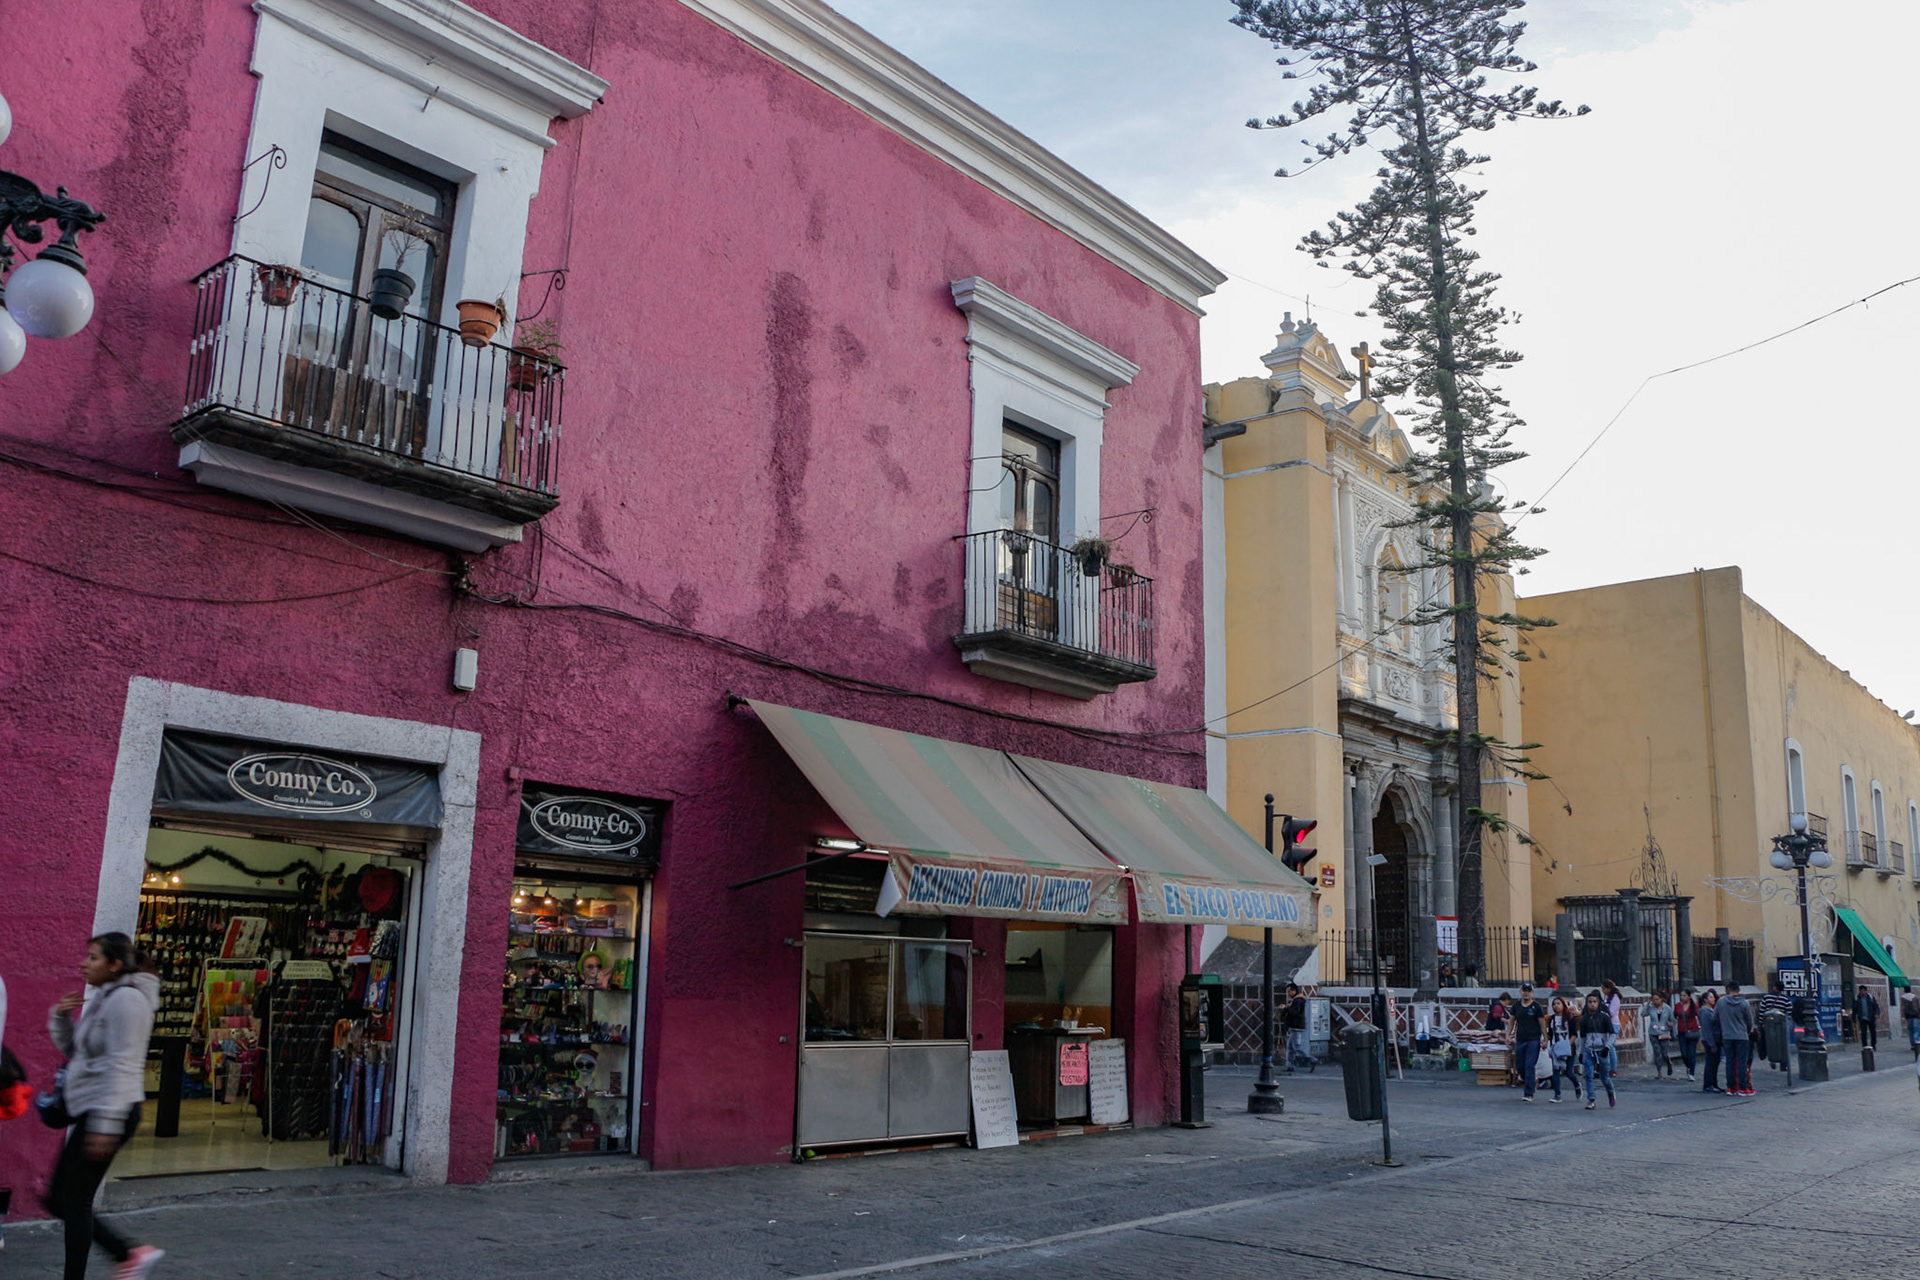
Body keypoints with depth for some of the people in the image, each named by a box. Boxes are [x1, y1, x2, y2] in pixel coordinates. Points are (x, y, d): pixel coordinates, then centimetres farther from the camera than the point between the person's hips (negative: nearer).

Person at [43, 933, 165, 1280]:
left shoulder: (126, 998, -15)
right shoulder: (105, 998, 17)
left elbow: (121, 1066, -21)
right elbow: (72, 1050, 23)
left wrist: (106, 1124, -25)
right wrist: (60, 1017, 5)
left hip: (108, 1112, -10)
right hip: (91, 1112, 10)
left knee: (73, 1199, -4)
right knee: (59, 1200, 12)